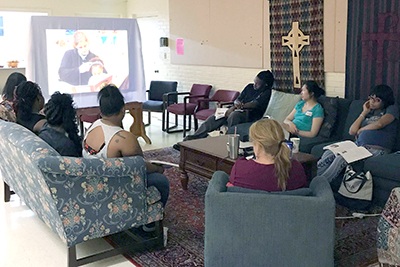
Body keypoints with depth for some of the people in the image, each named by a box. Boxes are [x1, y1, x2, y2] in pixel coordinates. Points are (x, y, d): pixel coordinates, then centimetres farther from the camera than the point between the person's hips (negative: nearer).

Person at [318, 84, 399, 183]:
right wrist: (364, 113, 11)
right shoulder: (369, 111, 24)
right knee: (329, 154, -22)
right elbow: (352, 131, 13)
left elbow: (379, 124, -14)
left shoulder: (392, 109, 8)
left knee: (341, 159, -32)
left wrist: (360, 130, 3)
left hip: (376, 150, -6)